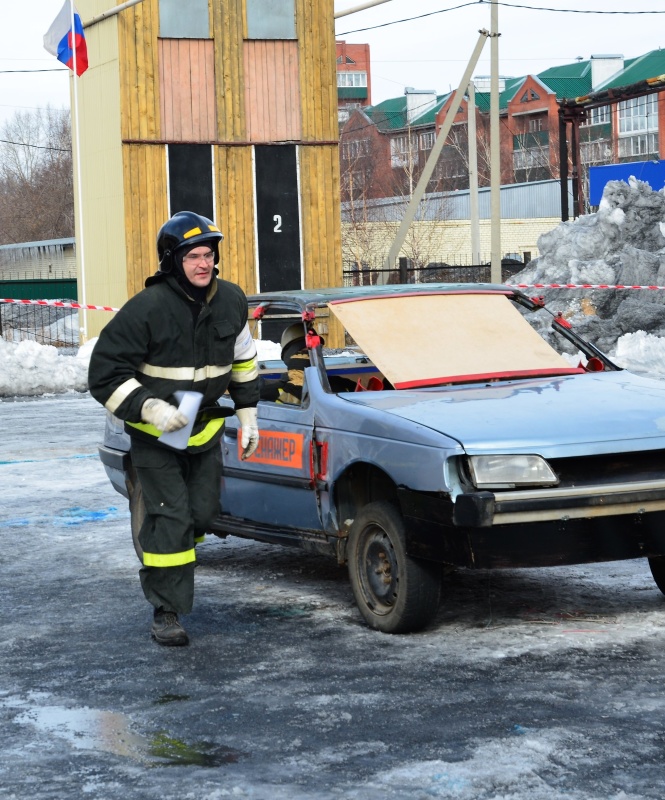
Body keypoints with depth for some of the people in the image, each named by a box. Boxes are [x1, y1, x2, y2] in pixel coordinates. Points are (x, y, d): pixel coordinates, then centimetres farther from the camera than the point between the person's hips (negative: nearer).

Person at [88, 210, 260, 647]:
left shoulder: (231, 301, -4)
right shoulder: (147, 309, -23)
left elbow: (243, 360, 14)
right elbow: (105, 375, -19)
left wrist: (248, 412, 11)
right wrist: (149, 407, -30)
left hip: (206, 430, 5)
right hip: (155, 433, -5)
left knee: (203, 513, 9)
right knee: (171, 517, -10)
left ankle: (171, 570, 37)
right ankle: (167, 613, -2)